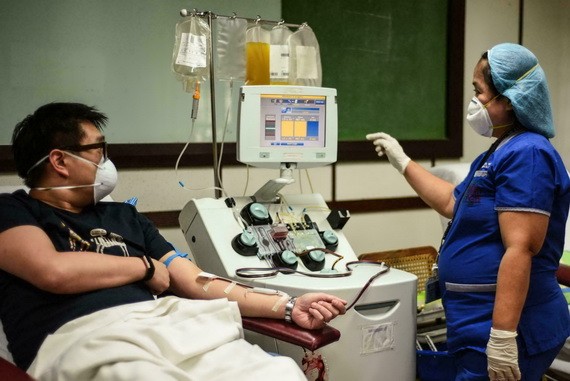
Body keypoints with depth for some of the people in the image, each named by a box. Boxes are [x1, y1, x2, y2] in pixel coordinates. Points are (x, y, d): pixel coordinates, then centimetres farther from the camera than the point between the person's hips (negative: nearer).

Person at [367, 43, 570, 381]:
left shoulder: (527, 154, -19)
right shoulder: (502, 153, 14)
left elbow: (520, 250, -26)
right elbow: (453, 203, 25)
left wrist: (503, 337, -28)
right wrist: (402, 161, 27)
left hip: (503, 333, -10)